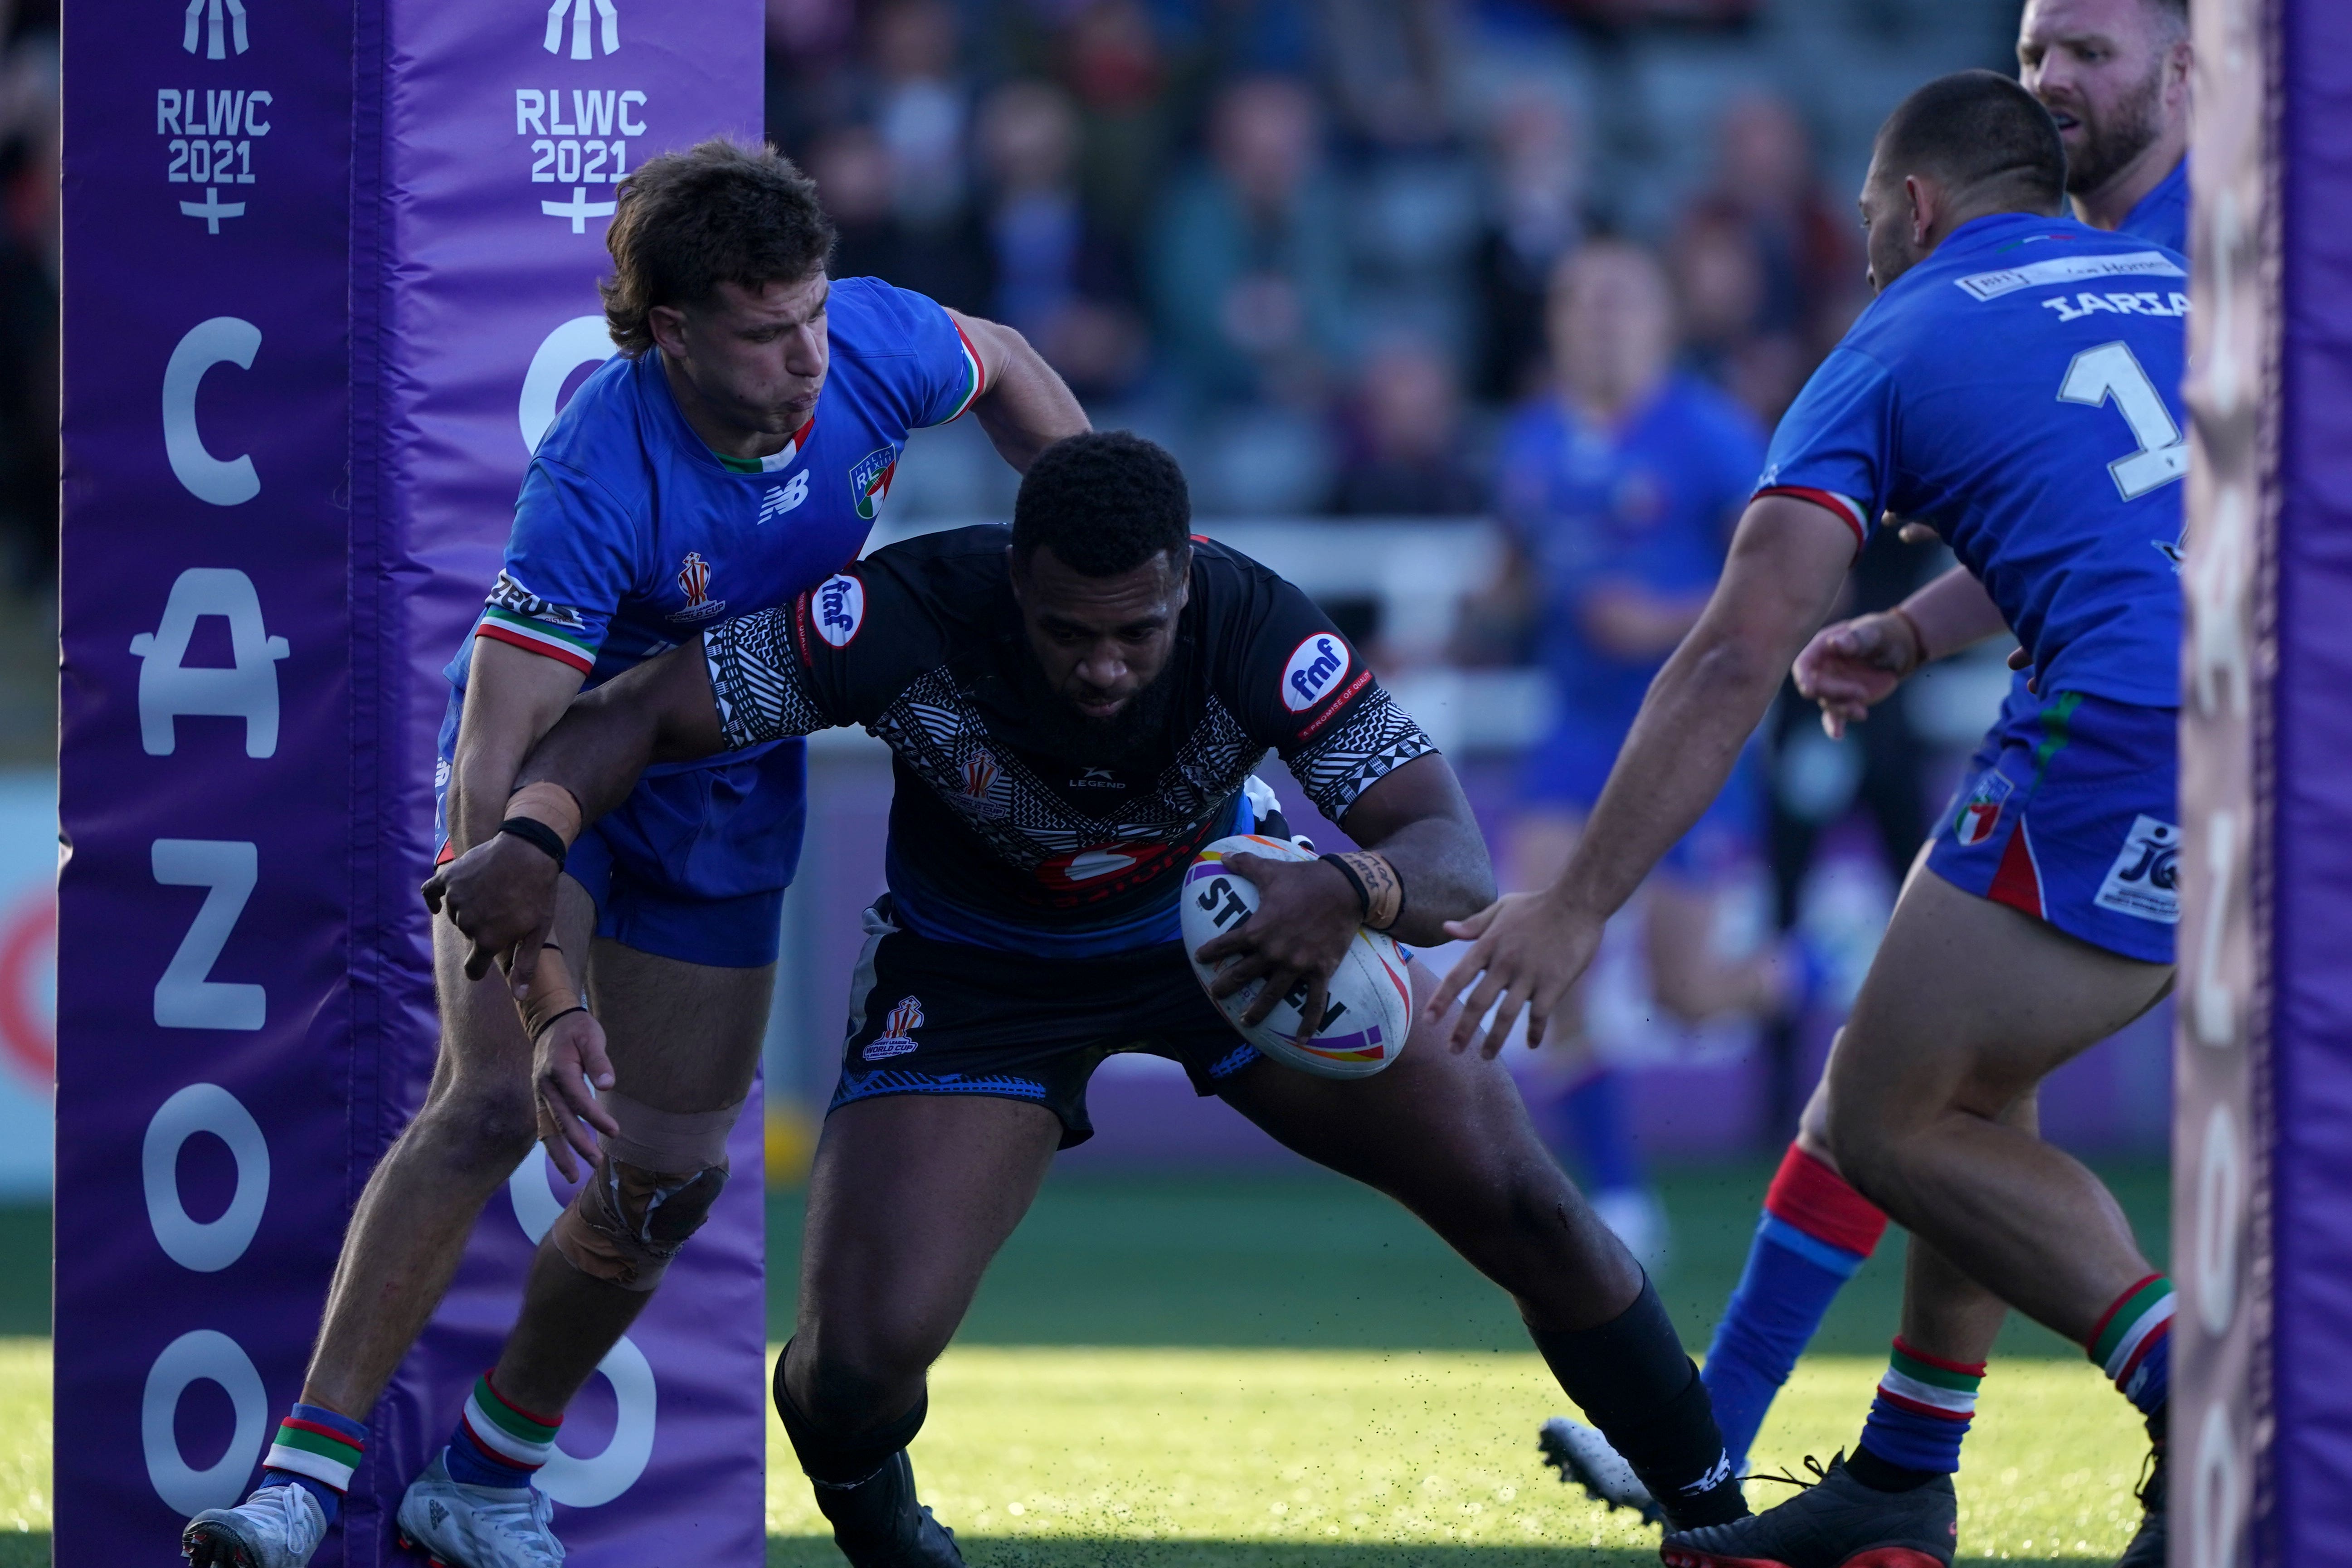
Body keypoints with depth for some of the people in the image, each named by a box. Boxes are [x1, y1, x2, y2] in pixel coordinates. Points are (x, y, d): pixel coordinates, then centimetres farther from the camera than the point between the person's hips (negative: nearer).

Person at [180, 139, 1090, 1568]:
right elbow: (490, 771, -41)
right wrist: (547, 1010, -49)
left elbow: (1002, 370, 5)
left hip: (731, 806, 5)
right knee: (490, 1103, -23)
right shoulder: (599, 482, -38)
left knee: (669, 1178, 3)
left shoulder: (874, 347, -23)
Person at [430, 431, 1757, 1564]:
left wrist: (1353, 892, -59)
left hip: (1226, 915, 1)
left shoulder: (1253, 629, -32)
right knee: (862, 1361, -19)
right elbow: (639, 717, -29)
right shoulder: (911, 618, -34)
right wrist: (532, 833, -50)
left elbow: (1455, 860, -35)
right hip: (976, 967, -1)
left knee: (1521, 1204, -7)